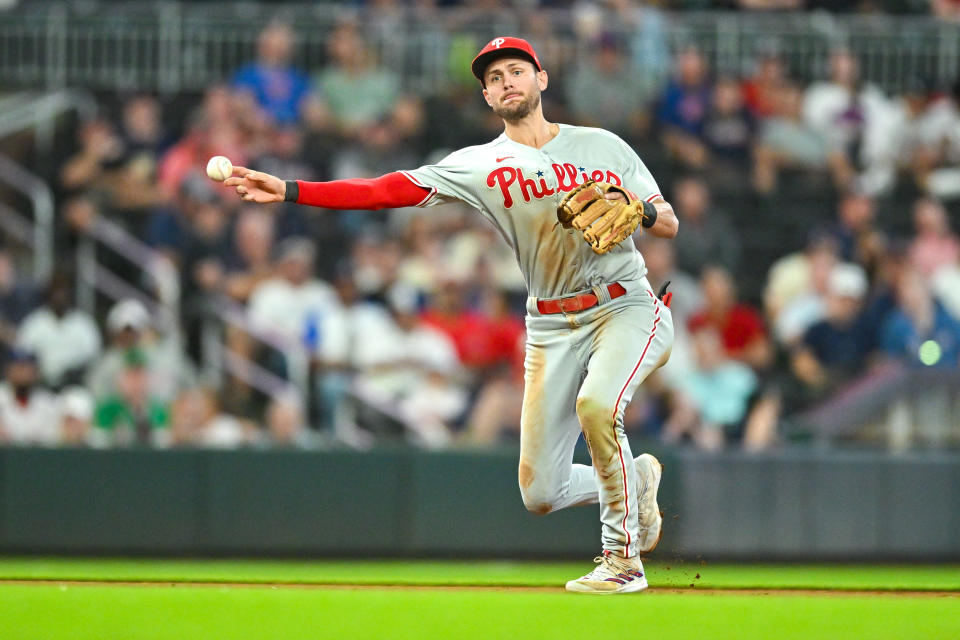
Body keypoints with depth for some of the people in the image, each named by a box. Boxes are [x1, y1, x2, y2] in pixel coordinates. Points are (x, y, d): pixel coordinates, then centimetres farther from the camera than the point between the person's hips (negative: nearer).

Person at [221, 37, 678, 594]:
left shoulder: (603, 146, 6)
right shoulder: (480, 165, 3)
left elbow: (670, 225, 8)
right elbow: (389, 191, -6)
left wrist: (636, 210, -15)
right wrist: (289, 191, -15)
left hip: (626, 305, -3)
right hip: (552, 328, 3)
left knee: (596, 404, -33)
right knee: (540, 494, -3)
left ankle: (624, 559, -17)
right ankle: (637, 478, 29)